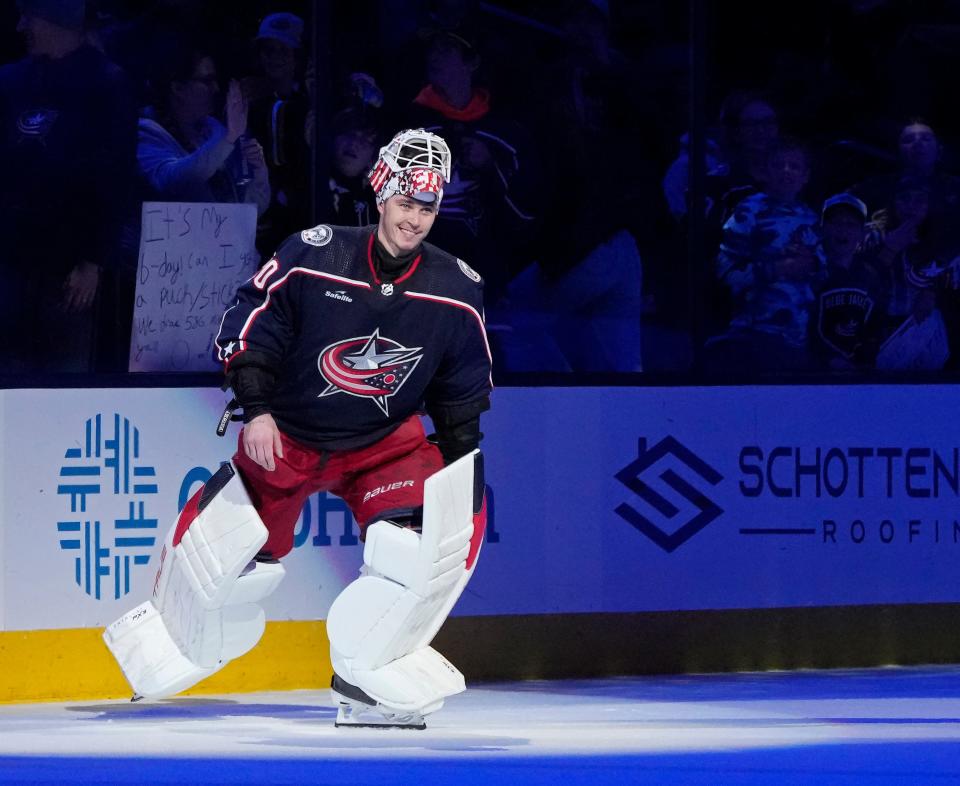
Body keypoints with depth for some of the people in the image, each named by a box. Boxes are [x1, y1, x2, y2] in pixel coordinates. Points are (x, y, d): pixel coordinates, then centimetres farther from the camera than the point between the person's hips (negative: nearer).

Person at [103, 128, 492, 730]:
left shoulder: (457, 292, -10)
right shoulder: (312, 257, -19)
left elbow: (463, 391, 4)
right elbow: (248, 327, -10)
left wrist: (463, 467, 2)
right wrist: (256, 410, -19)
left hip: (387, 442, 2)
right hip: (286, 433, -1)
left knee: (441, 534, -24)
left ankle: (367, 674, -14)